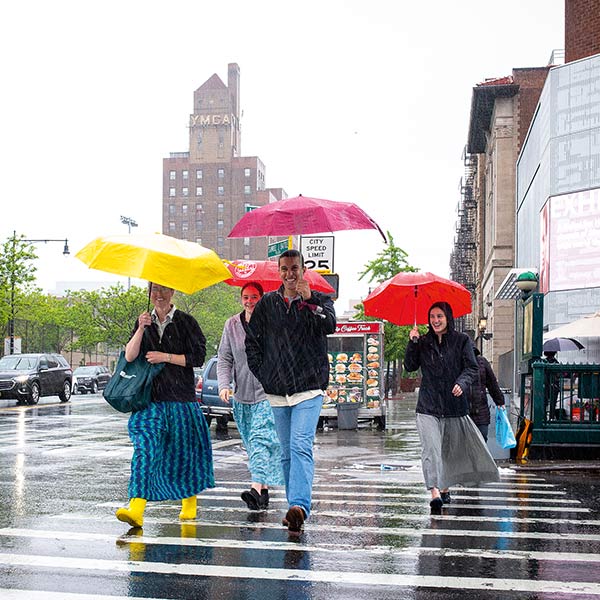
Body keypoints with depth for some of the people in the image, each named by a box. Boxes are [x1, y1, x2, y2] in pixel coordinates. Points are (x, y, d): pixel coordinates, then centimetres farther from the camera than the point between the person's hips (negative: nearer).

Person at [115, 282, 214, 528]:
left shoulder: (186, 322, 2)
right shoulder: (144, 322, 12)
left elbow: (198, 357, -3)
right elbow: (129, 356, 1)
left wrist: (166, 357, -9)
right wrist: (141, 329, -12)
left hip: (181, 397, -1)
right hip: (151, 397, 2)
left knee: (184, 451, 6)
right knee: (145, 448, -15)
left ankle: (189, 505, 26)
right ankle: (136, 510, -26)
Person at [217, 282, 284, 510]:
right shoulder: (232, 325, 7)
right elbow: (224, 359, 9)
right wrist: (224, 384, -6)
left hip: (268, 394, -5)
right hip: (242, 397, 5)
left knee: (261, 439, -19)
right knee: (253, 446, 10)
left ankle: (256, 488, -29)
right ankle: (264, 491, 20)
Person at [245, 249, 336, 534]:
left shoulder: (319, 299, 4)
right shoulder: (268, 303, 11)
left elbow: (329, 325, -16)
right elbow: (251, 340, 16)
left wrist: (308, 300, -19)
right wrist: (262, 373, 7)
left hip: (308, 389, -4)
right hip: (277, 391, 4)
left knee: (300, 446, -19)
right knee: (287, 453, 9)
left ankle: (299, 506, -29)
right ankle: (296, 510, 17)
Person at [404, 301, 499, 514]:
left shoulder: (462, 340, 3)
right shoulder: (423, 342, 8)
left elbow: (471, 368, -2)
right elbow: (410, 366, 3)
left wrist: (462, 383, -20)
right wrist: (413, 343, -9)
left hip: (454, 405, 0)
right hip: (428, 405, 0)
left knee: (450, 449, 11)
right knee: (430, 448, -16)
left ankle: (445, 488, 29)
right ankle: (434, 491, -24)